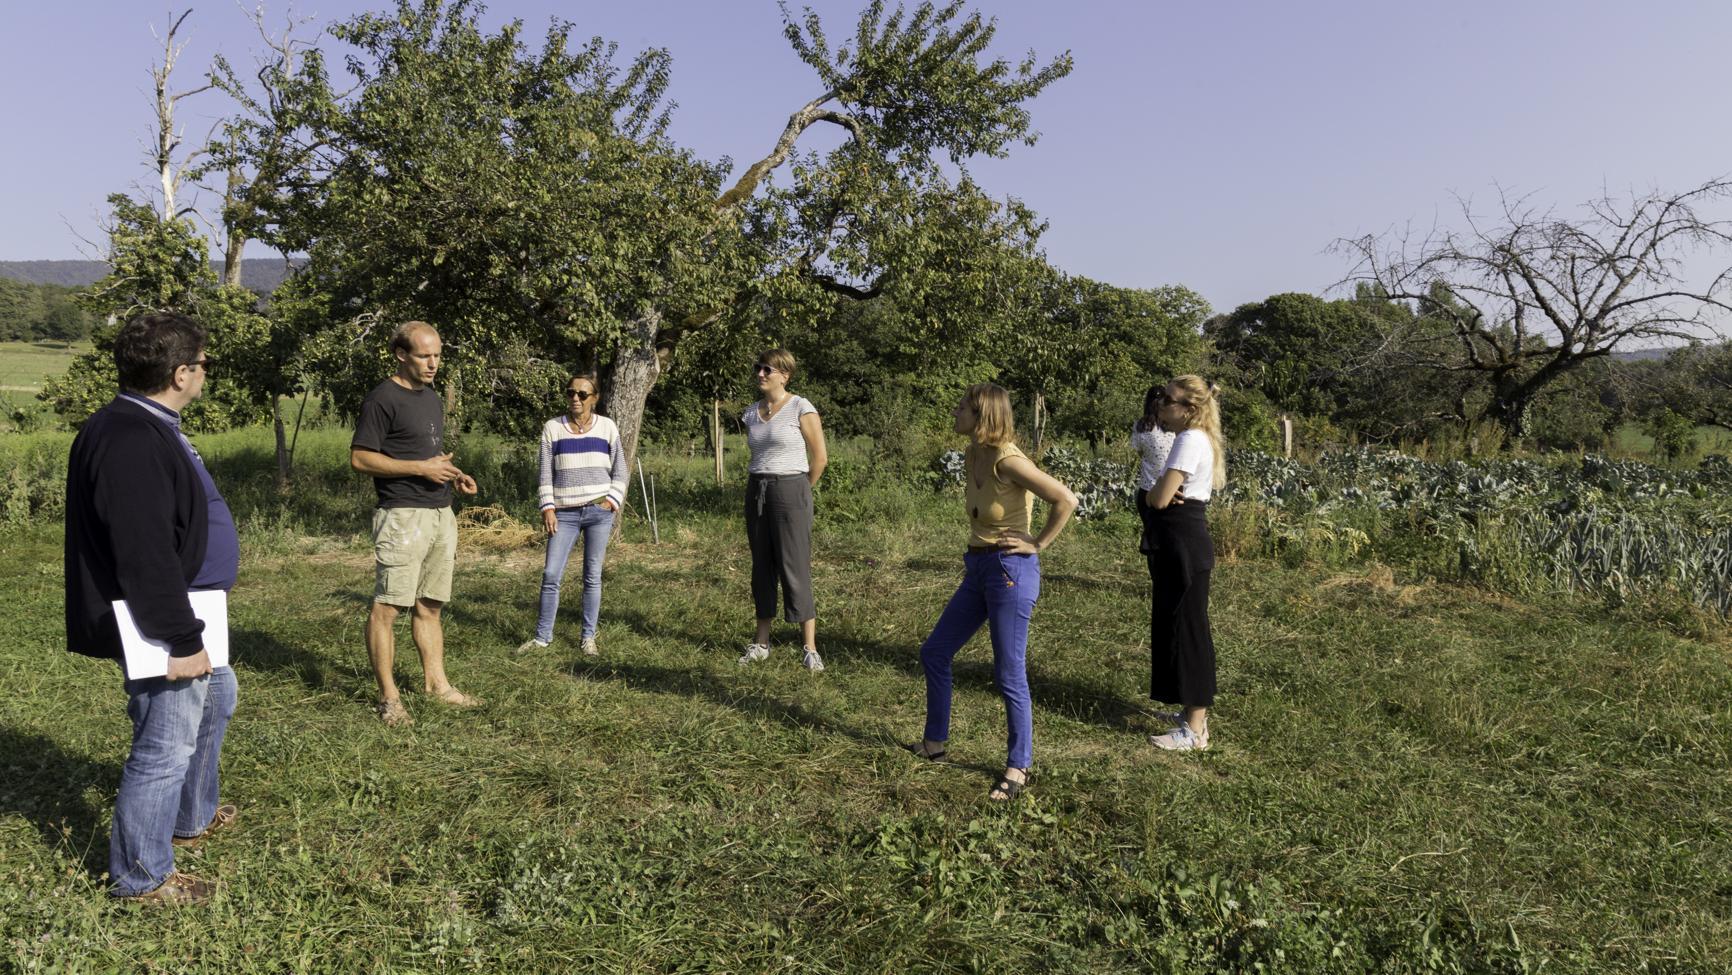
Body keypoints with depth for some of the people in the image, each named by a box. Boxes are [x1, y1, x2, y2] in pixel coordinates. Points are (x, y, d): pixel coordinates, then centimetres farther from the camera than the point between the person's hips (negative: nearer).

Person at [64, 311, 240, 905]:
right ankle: (140, 875, 18)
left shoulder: (150, 429, 9)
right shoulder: (131, 442, -26)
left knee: (216, 697, 29)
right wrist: (181, 639, -25)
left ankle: (193, 816, 47)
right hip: (158, 623, -12)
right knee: (166, 747, 1)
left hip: (182, 611, 12)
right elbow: (145, 556, -30)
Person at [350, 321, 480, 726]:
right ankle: (388, 696, 2)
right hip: (402, 516, -8)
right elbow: (360, 457, -13)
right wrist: (421, 468, -18)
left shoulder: (432, 398, 17)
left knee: (430, 605, 14)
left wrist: (454, 475, 7)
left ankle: (436, 683, 22)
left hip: (441, 514, 8)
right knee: (386, 607, -4)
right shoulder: (382, 399, -8)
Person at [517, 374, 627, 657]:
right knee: (551, 574, -3)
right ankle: (542, 635, 9)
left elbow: (620, 472, 8)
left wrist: (611, 502, -4)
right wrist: (547, 508, -4)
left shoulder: (607, 427, 4)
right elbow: (546, 473, 5)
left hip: (599, 511, -1)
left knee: (592, 576, 3)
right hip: (565, 513, 1)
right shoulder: (552, 428, 5)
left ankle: (589, 638, 12)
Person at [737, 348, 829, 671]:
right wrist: (755, 488, 12)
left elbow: (820, 457, -5)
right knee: (762, 567, 10)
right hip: (756, 491, 6)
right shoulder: (752, 412, 10)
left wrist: (801, 493, 3)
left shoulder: (801, 408, -8)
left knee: (795, 569, -6)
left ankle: (810, 648, 0)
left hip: (789, 490, -6)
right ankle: (761, 642, 19)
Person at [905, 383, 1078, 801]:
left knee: (1009, 675, 0)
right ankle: (935, 743, 31)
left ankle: (1018, 767, 16)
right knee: (934, 652, 15)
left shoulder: (1007, 460, -20)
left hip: (1010, 570, -9)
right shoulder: (971, 456, 6)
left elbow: (1065, 500, -24)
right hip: (978, 568, 9)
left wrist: (1038, 544, -16)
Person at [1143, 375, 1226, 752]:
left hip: (1183, 544, -10)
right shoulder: (1195, 439, 16)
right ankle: (1193, 711, 28)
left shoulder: (1190, 440, -16)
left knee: (1187, 629, -4)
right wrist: (1161, 491, -9)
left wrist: (1158, 490, 0)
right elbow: (1158, 495, 13)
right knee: (1178, 626, 17)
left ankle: (1195, 730, 3)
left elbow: (1160, 498, -22)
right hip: (1180, 542, 10)